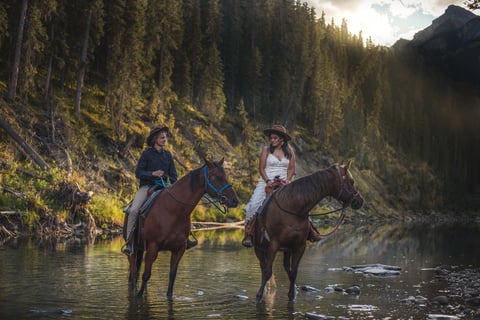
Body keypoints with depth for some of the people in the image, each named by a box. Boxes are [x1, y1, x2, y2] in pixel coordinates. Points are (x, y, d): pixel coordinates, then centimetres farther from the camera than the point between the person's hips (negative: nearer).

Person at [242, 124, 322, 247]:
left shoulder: (289, 151, 7)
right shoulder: (266, 150, 1)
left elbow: (292, 169, 7)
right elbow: (261, 168, -2)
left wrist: (288, 180, -10)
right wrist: (268, 181, -16)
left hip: (284, 183, 2)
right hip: (267, 182, -2)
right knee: (254, 204, -21)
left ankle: (310, 231, -5)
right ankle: (248, 234, -18)